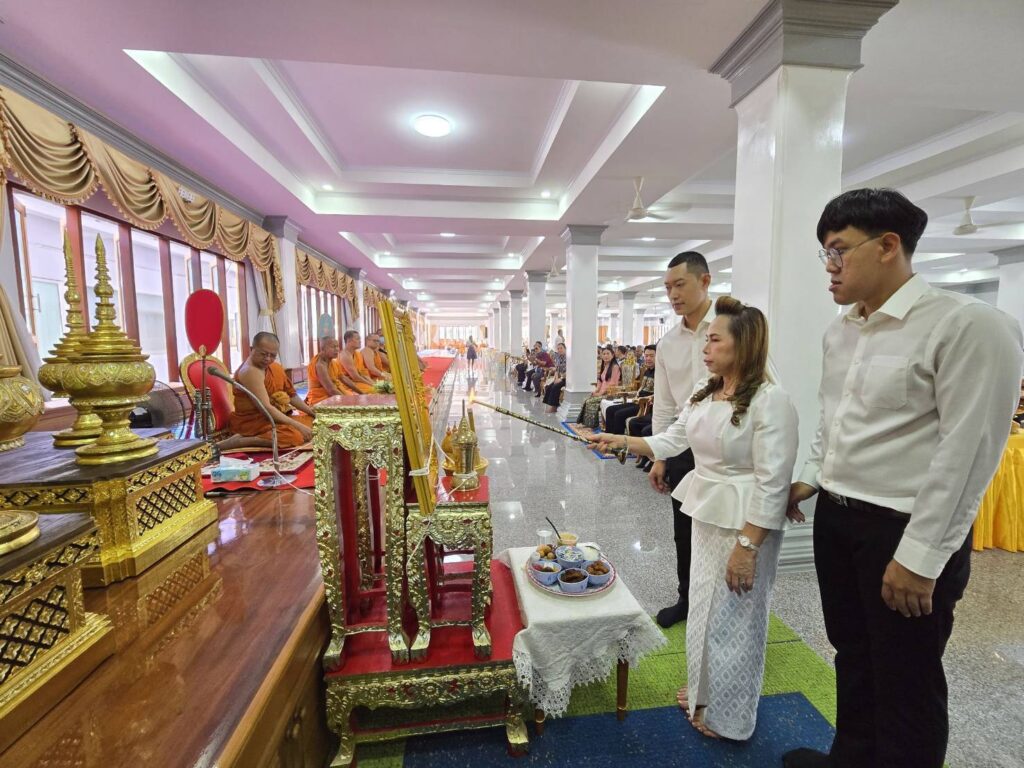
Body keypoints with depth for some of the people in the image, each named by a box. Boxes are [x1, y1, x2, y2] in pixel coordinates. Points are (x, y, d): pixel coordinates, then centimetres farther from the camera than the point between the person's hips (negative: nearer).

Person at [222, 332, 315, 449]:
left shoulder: (274, 366, 5)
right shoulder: (250, 371, -21)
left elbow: (291, 394, 12)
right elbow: (265, 407, -28)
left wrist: (311, 411, 2)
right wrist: (297, 425, -29)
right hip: (253, 421, -10)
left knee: (310, 420, 11)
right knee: (296, 436, -29)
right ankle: (237, 441, -19)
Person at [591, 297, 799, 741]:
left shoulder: (770, 400, -20)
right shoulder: (703, 392, 4)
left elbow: (772, 483, -21)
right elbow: (671, 440, 8)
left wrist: (747, 546, -20)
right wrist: (620, 441, -2)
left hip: (744, 523, -8)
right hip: (704, 513, 8)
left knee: (732, 617, 10)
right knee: (703, 606, 23)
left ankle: (727, 716, 36)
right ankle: (704, 690, 48)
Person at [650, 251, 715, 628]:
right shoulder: (667, 343, 6)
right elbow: (663, 405, 8)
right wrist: (659, 457, 7)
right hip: (683, 447, 5)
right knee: (684, 531, 17)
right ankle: (687, 600, 39)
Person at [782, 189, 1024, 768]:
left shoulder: (968, 325, -16)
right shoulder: (840, 331, 6)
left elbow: (967, 452, -18)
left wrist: (919, 556, -17)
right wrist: (812, 478, 18)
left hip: (904, 530, -7)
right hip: (835, 518, 7)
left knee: (906, 680, 13)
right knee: (853, 654, 24)